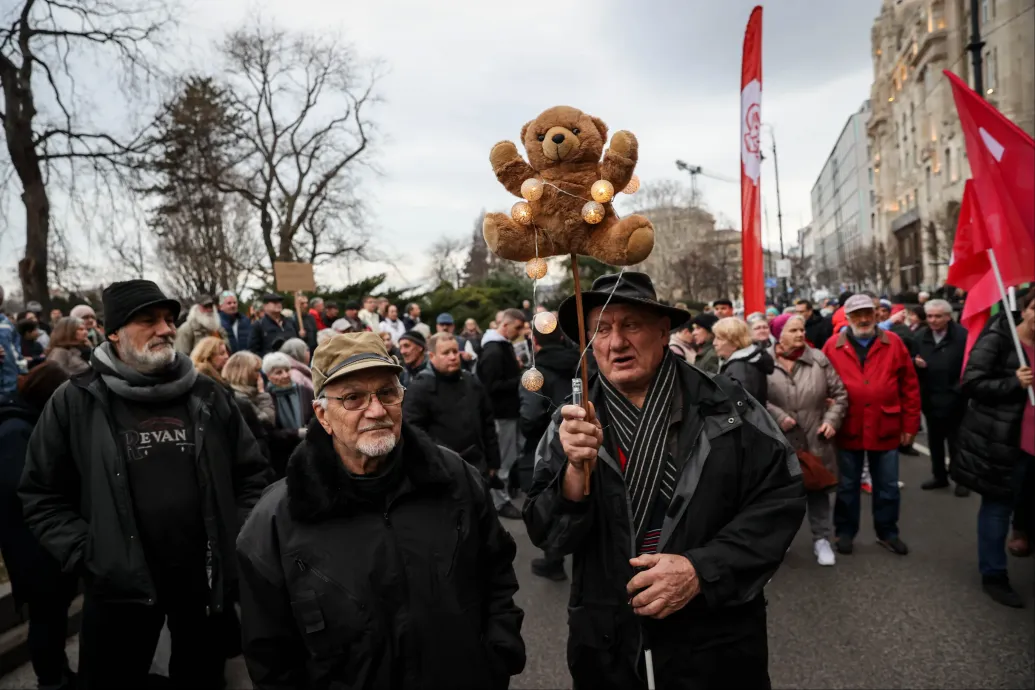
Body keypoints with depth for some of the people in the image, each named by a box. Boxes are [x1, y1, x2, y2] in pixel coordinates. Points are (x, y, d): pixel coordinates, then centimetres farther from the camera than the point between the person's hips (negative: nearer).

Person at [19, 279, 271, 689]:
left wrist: (240, 539, -2)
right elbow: (42, 494, 1)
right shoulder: (75, 403, -4)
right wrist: (86, 555, -8)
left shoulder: (209, 396, 3)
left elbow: (252, 473, 8)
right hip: (120, 585, -2)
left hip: (207, 576, 2)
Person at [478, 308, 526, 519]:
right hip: (502, 412, -9)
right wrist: (520, 381, -21)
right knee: (504, 458, -1)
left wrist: (520, 373, 6)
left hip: (511, 409, 9)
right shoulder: (493, 351, -19)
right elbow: (491, 386, -24)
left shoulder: (506, 346, 12)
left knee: (515, 454, 15)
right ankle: (500, 501, 10)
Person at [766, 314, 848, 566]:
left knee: (818, 489, 11)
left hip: (816, 439, 2)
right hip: (780, 441, -1)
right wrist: (778, 416, -15)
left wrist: (832, 420, -6)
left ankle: (822, 539, 26)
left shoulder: (819, 359, -2)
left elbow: (839, 393, 4)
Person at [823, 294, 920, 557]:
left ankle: (887, 532, 32)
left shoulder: (893, 343, -1)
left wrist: (910, 424, 0)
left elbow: (910, 386, 1)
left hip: (885, 429, 1)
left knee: (887, 486, 15)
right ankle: (845, 532, 28)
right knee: (847, 486, 13)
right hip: (848, 430, -1)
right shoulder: (833, 346, -3)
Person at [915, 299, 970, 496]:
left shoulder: (962, 335, -14)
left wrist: (962, 388, -21)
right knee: (934, 441, 16)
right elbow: (912, 364, 10)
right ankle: (939, 476, 30)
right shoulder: (920, 336, 6)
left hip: (954, 398, -5)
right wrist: (916, 363, -11)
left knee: (956, 441, 7)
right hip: (930, 398, 5)